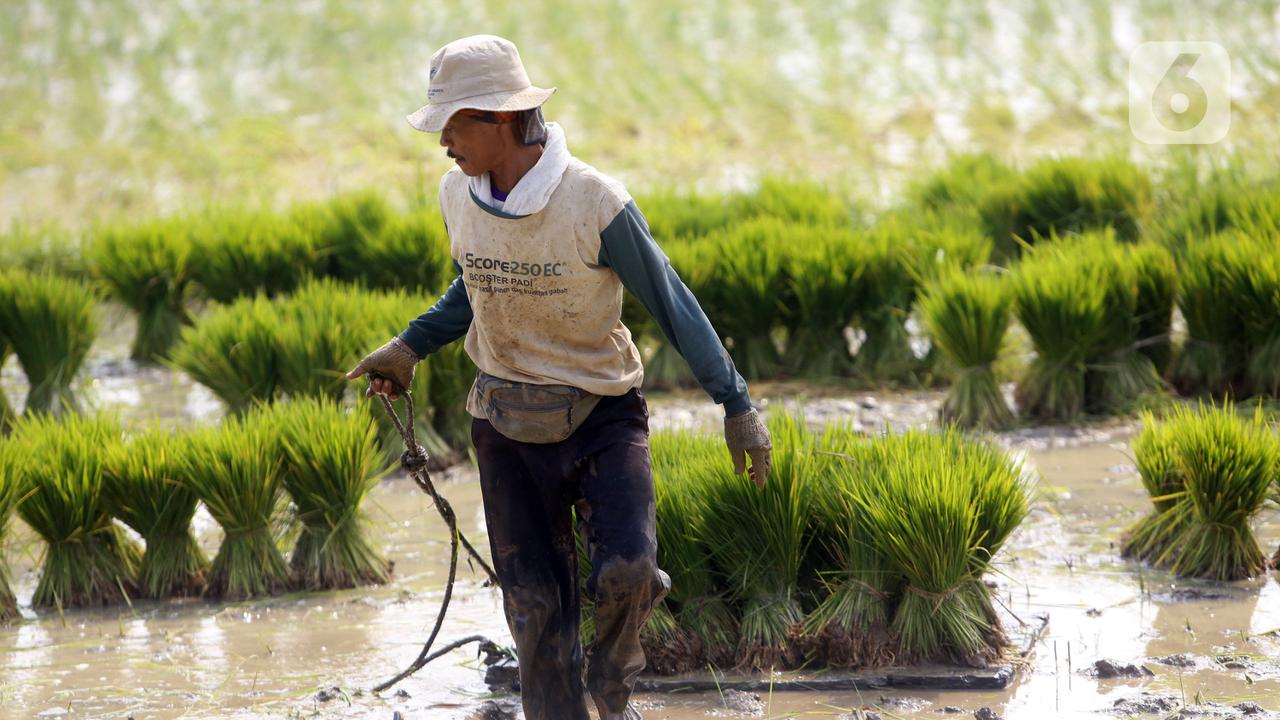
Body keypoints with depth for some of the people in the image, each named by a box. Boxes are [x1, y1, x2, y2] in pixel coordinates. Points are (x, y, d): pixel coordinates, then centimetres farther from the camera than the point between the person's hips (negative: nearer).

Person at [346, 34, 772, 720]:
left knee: (626, 572, -21)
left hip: (601, 414, -4)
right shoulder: (458, 194, -3)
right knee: (535, 607, 2)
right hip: (508, 427, 4)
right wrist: (410, 347, 8)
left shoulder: (595, 204, -20)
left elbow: (670, 302, -10)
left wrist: (736, 404, -7)